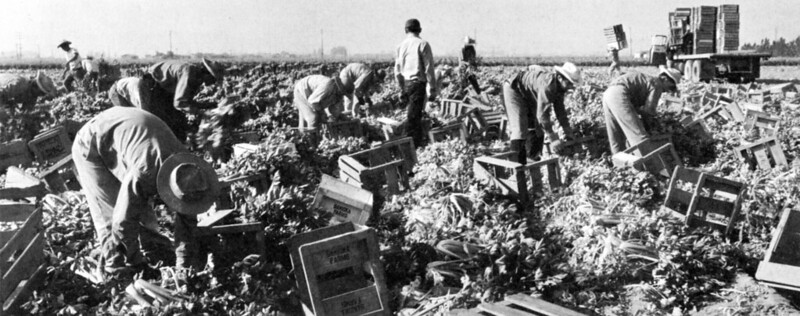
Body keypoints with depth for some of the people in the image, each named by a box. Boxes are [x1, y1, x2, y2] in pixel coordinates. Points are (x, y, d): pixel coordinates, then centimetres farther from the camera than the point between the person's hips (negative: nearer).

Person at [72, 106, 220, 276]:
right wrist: (135, 263, -20)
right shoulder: (142, 175, -42)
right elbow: (123, 222, -32)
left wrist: (186, 260, -8)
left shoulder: (186, 167, -20)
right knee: (111, 214, -13)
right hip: (91, 146, -6)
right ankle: (116, 264, -4)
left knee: (140, 205, 8)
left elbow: (187, 217, -8)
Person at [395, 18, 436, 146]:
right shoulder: (422, 44, -7)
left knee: (416, 116, 18)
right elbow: (428, 68, -9)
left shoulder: (401, 45, 8)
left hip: (405, 84, 6)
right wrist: (433, 88, -3)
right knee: (413, 117, -4)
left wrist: (401, 89, 19)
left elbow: (397, 70, 11)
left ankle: (418, 143, 24)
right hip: (417, 83, -5)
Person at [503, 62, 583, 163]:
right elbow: (542, 114, -38)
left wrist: (568, 131, 8)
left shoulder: (559, 86, -7)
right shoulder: (548, 84, -37)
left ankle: (533, 157, 20)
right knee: (520, 129, -19)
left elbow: (560, 109, 7)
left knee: (538, 125, 10)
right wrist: (553, 138, -35)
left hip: (530, 97, 10)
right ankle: (517, 162, -19)